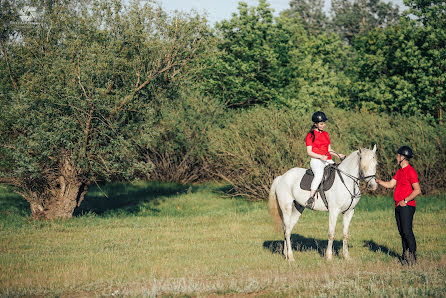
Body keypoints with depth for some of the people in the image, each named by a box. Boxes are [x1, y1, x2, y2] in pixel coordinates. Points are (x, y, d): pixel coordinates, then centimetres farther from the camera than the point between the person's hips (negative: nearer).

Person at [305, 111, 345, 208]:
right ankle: (310, 198, -38)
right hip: (316, 160, -7)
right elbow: (309, 152, -6)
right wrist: (321, 156, -20)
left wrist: (338, 154, 6)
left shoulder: (326, 134, 20)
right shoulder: (310, 135, 0)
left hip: (328, 160, 7)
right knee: (319, 174, -37)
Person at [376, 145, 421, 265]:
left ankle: (413, 256, -9)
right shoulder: (399, 171, 17)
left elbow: (417, 190, -16)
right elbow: (390, 184, 21)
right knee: (402, 232, 9)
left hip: (407, 206, -9)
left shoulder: (410, 171, -12)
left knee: (407, 232, -12)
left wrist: (405, 201, -16)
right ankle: (405, 255, 13)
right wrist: (377, 180, 11)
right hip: (399, 206, 9)